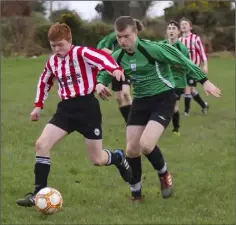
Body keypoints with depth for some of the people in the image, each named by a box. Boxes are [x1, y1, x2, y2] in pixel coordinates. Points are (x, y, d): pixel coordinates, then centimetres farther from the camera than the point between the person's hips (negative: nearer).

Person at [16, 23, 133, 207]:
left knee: (97, 160, 1)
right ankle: (39, 193, -6)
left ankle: (119, 158, 38)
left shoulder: (81, 53, -13)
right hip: (66, 108, 6)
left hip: (87, 106, -6)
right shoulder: (52, 62, 8)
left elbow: (103, 58, -31)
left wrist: (116, 69, -51)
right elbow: (44, 82, 27)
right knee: (41, 144, -12)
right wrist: (38, 105, 23)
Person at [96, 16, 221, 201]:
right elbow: (105, 73, 15)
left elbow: (182, 61, -14)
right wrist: (100, 84, -9)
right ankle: (136, 193, 21)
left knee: (146, 144, -23)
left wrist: (204, 81, -12)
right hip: (140, 101, 6)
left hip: (163, 99, -6)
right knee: (131, 150, 1)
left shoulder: (152, 48, -21)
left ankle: (164, 175, 8)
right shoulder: (118, 57, -3)